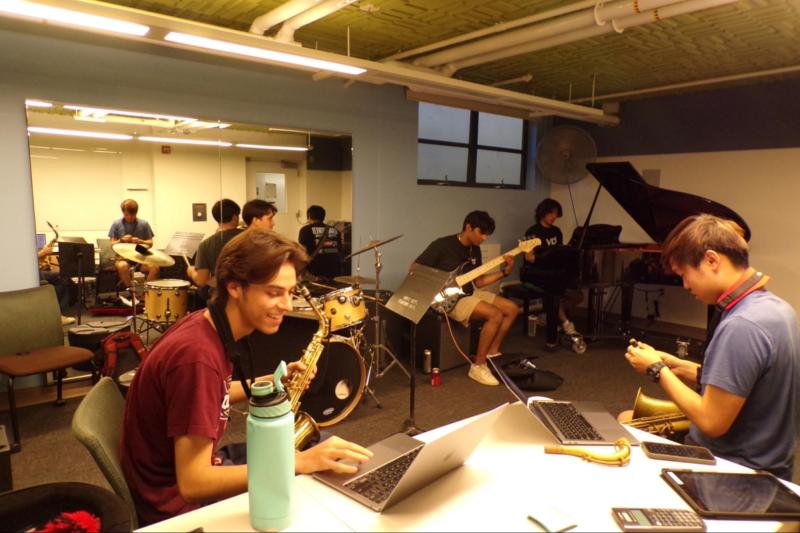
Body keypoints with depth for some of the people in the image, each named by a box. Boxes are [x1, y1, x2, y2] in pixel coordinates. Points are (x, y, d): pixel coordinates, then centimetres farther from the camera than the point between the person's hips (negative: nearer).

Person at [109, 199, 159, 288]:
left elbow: (150, 243, 6)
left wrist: (140, 241, -15)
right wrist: (121, 240, -17)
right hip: (123, 257, 0)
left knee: (154, 267, -31)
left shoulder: (144, 224, 5)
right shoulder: (117, 224, 4)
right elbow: (112, 244, 4)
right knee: (122, 266, -37)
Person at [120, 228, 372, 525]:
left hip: (196, 464, 8)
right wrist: (300, 463, -34)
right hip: (177, 500, -8)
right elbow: (192, 484, -32)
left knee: (319, 445, 10)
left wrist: (273, 381, -1)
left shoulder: (207, 325, -4)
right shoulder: (197, 354, -31)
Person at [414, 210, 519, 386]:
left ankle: (491, 354, 10)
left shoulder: (475, 250, 9)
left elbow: (477, 281, 13)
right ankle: (478, 366, -12)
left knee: (512, 309, 2)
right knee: (495, 315, -25)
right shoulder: (442, 245, -15)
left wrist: (504, 272, 2)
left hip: (470, 293, 9)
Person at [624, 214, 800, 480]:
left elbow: (712, 423, -24)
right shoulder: (776, 306, 3)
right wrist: (683, 368, 2)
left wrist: (657, 370, -14)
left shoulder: (741, 326, -27)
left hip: (735, 472, -9)